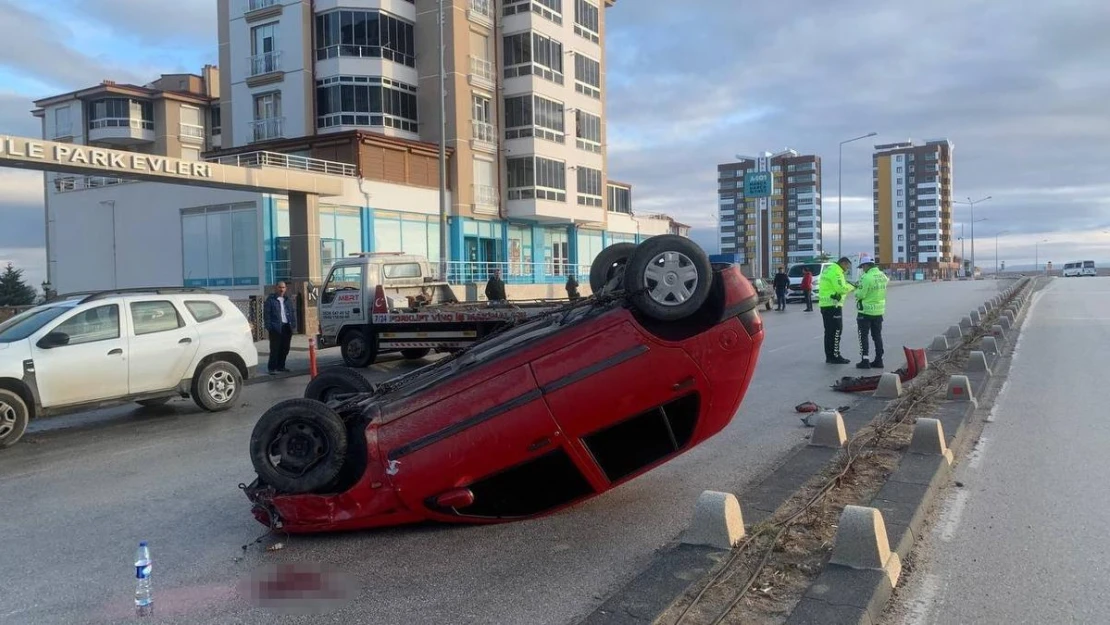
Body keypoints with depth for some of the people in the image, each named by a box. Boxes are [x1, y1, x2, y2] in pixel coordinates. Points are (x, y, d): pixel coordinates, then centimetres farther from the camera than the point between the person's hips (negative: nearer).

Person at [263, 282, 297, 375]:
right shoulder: (270, 300, -2)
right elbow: (266, 314, -6)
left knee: (285, 349, 9)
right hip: (276, 328, -6)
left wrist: (293, 323, 6)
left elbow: (293, 311, 17)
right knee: (275, 349, -6)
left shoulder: (287, 300, 16)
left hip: (287, 327, 6)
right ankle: (272, 368, 1)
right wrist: (268, 327, -13)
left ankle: (281, 366, 20)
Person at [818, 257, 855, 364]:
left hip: (824, 304, 10)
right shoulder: (836, 272, -14)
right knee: (836, 331, -4)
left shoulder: (828, 269, 16)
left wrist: (846, 283, 7)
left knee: (829, 331, 13)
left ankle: (829, 356, 18)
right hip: (833, 305, -10)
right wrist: (851, 287, -5)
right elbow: (841, 289, -22)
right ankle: (835, 356, -3)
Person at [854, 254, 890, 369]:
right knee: (877, 336, 14)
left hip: (866, 311, -7)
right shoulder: (882, 275, 4)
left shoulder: (866, 277, -21)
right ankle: (878, 361, 15)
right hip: (879, 311, 7)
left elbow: (860, 295, -20)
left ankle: (864, 361, -1)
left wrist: (857, 291, 3)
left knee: (863, 336, 2)